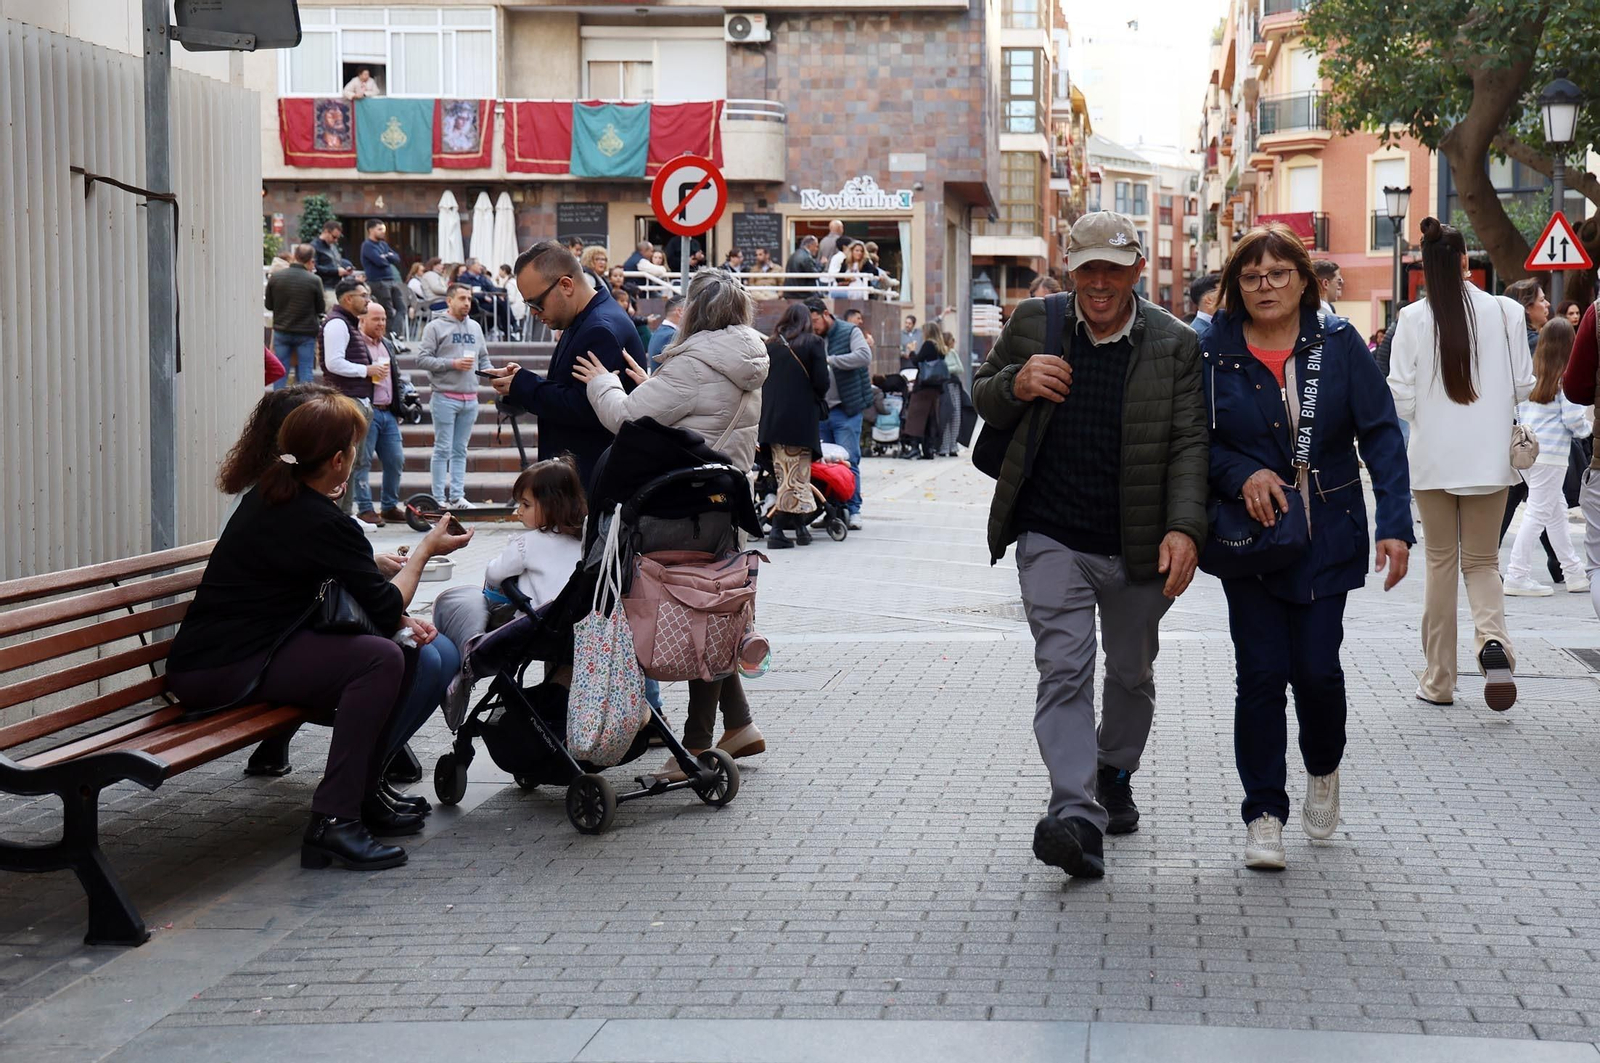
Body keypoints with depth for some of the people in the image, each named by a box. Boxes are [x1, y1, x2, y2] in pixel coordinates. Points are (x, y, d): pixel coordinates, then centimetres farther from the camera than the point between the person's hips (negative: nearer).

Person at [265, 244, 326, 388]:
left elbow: (269, 305, 5)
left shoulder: (275, 277, -6)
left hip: (281, 331, 2)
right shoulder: (314, 280, -13)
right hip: (306, 333, -2)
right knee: (305, 371, 5)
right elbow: (320, 308, -2)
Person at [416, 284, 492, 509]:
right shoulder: (436, 327, -3)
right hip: (445, 397, -6)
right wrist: (453, 364, -16)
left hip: (470, 398, 6)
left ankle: (457, 497, 13)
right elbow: (422, 359, -9)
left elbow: (483, 357, 22)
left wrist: (488, 369, 0)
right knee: (443, 450, -3)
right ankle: (440, 498, 2)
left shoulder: (475, 327, 16)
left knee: (460, 450, 9)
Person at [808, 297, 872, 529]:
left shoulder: (849, 332, -2)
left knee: (848, 461, -7)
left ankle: (853, 510, -2)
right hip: (820, 410, 5)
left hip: (845, 410, -5)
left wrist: (830, 360, -23)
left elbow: (864, 356, -18)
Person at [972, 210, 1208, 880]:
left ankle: (1115, 777, 42)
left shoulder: (1175, 345, -4)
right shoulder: (1031, 324, 0)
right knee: (1063, 671, -14)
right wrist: (1015, 385, -12)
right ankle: (1076, 813, -22)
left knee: (1131, 674, 18)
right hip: (1051, 539, -1)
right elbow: (983, 400, 12)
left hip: (1138, 548, 1)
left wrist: (1184, 528, -20)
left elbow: (1188, 444, -6)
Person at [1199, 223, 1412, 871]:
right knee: (1261, 674, -4)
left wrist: (1395, 524, -13)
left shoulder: (1339, 345, -1)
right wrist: (1243, 475, -17)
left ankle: (1323, 769, 32)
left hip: (1327, 537, 0)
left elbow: (1381, 435, -4)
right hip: (1249, 534, 0)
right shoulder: (1213, 352, -2)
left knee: (1316, 668, 0)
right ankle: (1264, 815, 7)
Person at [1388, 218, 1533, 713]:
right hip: (1488, 459, 1)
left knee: (1440, 560, 11)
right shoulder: (1504, 312, -6)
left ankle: (1439, 680, 14)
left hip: (1432, 459, 0)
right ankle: (1492, 641, -16)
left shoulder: (1413, 319, -9)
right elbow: (1524, 384, 0)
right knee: (1482, 560, 13)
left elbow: (1400, 397, -8)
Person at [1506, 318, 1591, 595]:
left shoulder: (1529, 372, 6)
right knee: (1538, 513, -2)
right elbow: (1573, 418, -12)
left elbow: (1518, 409, 12)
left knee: (1557, 510, 16)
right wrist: (1589, 429, 8)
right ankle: (1516, 576, -4)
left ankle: (1574, 573, 23)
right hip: (1552, 453, -7)